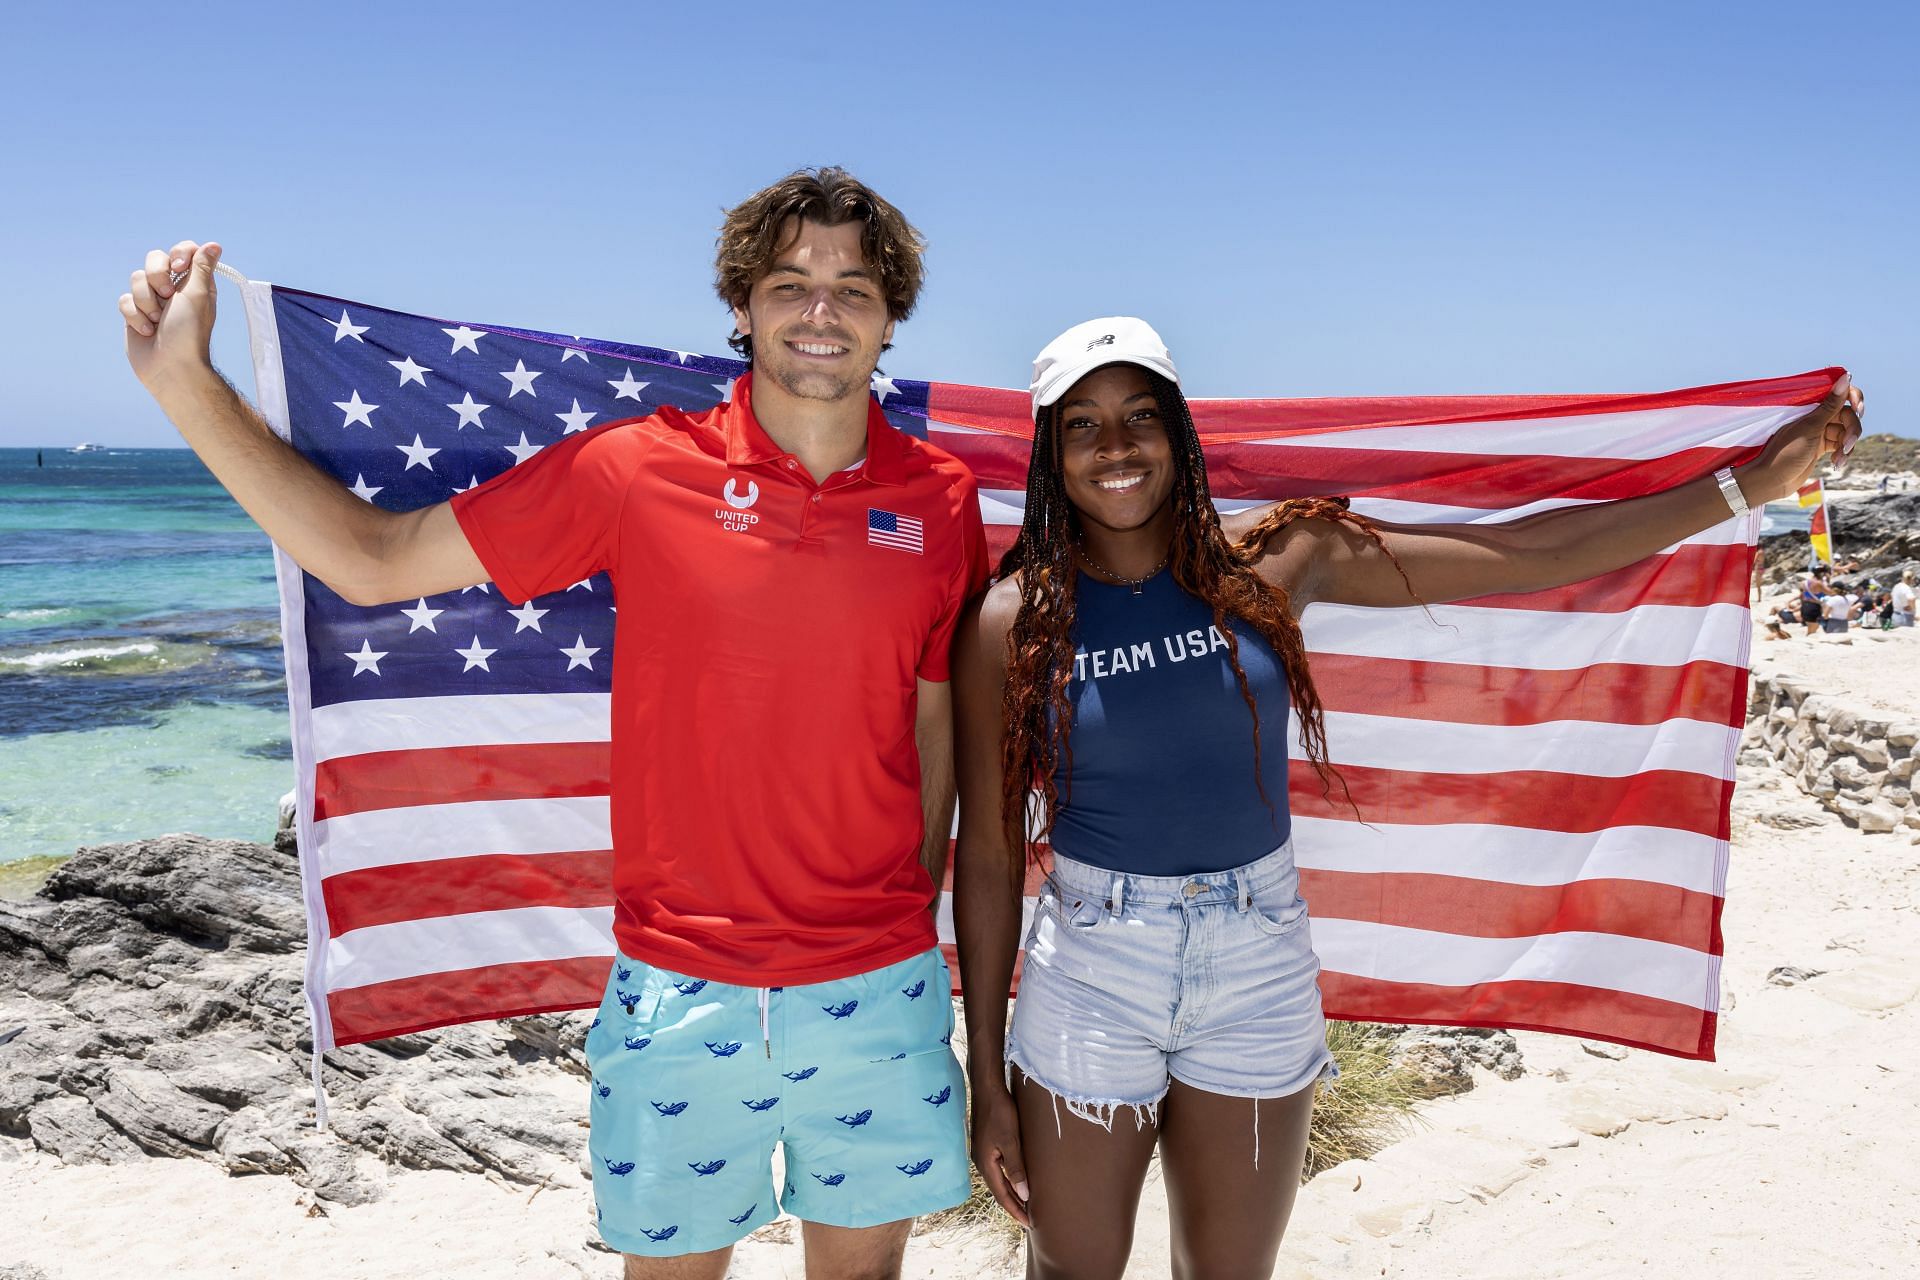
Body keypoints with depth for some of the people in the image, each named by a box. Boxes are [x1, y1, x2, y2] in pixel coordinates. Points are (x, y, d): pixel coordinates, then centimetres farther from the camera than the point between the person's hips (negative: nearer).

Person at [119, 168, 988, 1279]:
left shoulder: (941, 498, -2)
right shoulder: (640, 469, -7)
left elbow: (933, 717, 8)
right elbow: (374, 561, -2)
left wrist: (923, 915, 9)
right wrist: (187, 383, -8)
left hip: (879, 986, 2)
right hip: (682, 989, -1)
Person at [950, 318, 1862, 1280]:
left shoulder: (1268, 562, -4)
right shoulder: (1011, 622, -8)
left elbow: (1530, 555, 0)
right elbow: (988, 854, -4)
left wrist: (1755, 480, 2)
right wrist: (986, 1079, -2)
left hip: (1260, 972, 2)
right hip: (1089, 976, -1)